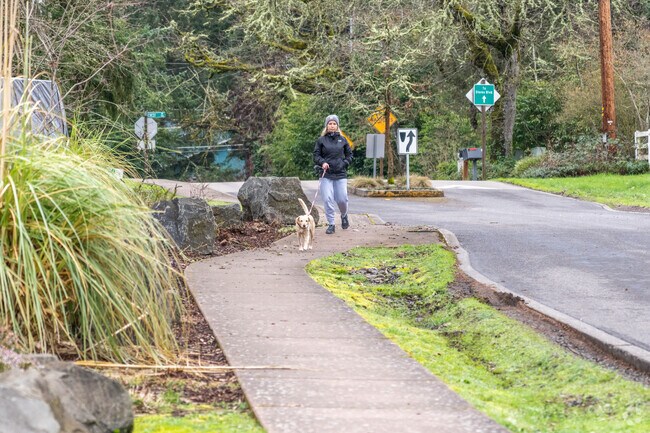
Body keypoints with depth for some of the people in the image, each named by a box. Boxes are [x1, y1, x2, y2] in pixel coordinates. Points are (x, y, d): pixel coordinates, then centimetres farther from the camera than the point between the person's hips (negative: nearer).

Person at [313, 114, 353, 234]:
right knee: (328, 200, -6)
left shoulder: (342, 140, 8)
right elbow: (316, 156, 3)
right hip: (326, 175, -1)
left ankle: (344, 216, 32)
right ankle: (331, 224, 3)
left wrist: (344, 164, 0)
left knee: (342, 199, 0)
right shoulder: (321, 140, 3)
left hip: (341, 175, 1)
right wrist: (322, 162, -15)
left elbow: (349, 154, 16)